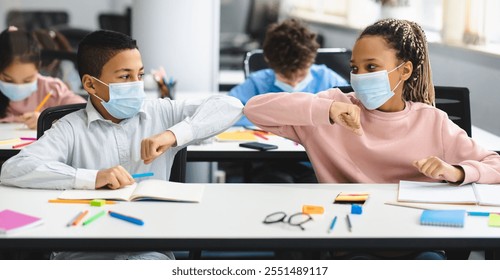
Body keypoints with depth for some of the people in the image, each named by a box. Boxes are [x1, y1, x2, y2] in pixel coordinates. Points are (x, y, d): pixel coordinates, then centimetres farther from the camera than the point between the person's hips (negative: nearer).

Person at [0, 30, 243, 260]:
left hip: (151, 251, 1)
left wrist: (174, 135, -11)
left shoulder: (161, 113, 9)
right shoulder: (72, 129, 1)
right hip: (83, 251, -1)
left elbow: (230, 106, 2)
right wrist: (92, 178, -20)